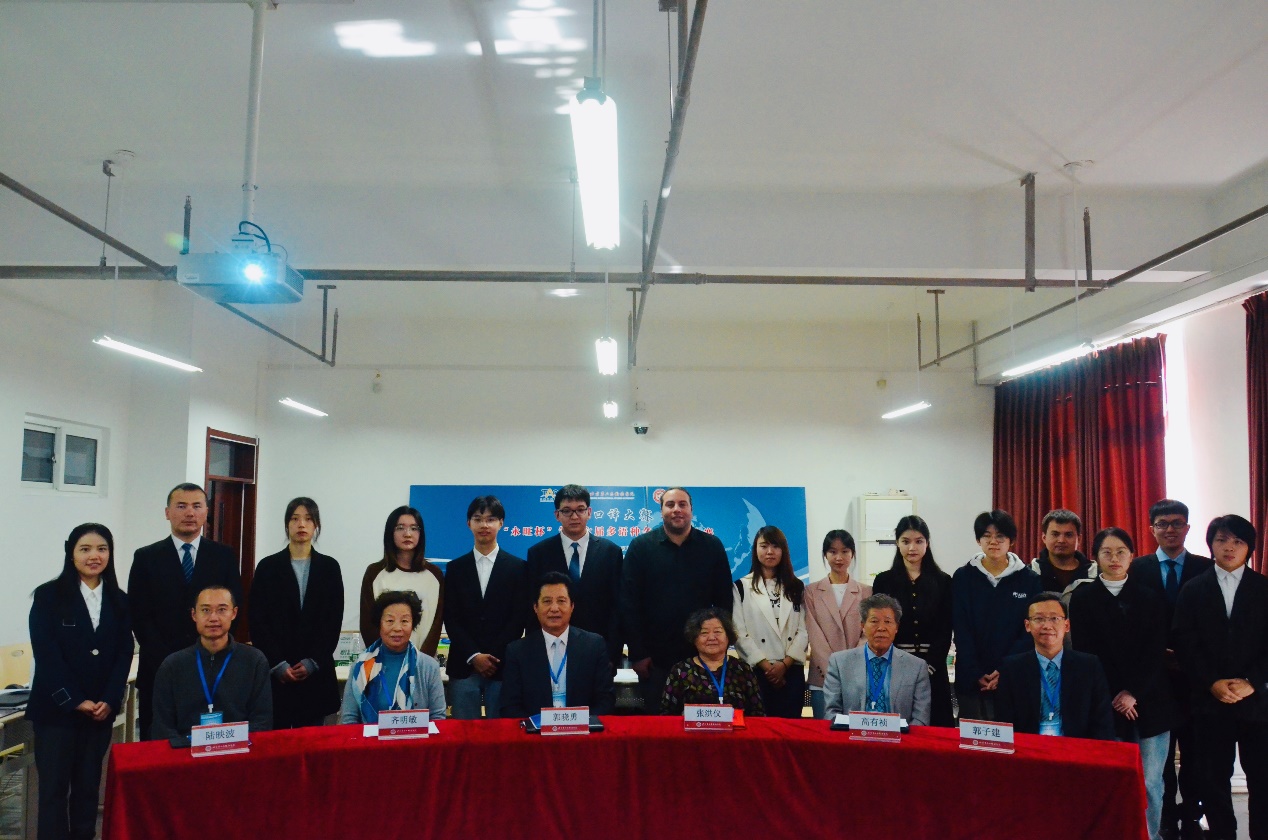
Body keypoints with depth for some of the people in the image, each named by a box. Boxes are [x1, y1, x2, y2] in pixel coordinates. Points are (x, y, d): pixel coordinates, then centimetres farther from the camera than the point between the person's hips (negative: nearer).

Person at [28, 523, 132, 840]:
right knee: (54, 786, 0)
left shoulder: (119, 600, 8)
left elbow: (124, 654, 5)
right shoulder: (48, 595, -3)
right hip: (56, 708, -3)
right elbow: (46, 655, -8)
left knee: (88, 785, 8)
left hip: (101, 709, 3)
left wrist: (109, 700, -8)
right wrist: (75, 701, -12)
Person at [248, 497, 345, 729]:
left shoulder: (329, 567, 6)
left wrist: (313, 662, -6)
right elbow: (257, 621, 1)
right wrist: (278, 664, -8)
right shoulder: (268, 567, 4)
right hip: (276, 674, -1)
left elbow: (334, 620, 4)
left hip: (316, 673, 1)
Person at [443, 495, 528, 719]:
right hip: (463, 666, 1)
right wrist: (474, 657, -7)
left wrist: (494, 658, -8)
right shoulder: (456, 568, 10)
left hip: (503, 666, -1)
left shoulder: (517, 567, 5)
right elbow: (451, 618, 4)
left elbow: (519, 618, 0)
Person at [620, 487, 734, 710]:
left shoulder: (712, 546, 3)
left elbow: (724, 600, 5)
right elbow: (629, 603, -3)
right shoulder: (640, 547, -1)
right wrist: (637, 653, -7)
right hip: (655, 657, -1)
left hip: (702, 655, 1)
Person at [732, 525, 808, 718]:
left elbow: (803, 630, 5)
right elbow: (739, 633, -3)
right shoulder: (742, 587, 4)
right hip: (757, 672, -2)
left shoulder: (796, 587, 12)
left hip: (791, 672, 2)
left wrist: (784, 663, -8)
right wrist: (766, 666, -9)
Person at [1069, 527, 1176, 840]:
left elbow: (1156, 653, 3)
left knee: (1150, 782, -1)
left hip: (1148, 702, 1)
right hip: (1104, 705, -1)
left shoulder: (1151, 598, 9)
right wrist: (1113, 698, -5)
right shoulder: (1082, 597, 5)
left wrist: (1133, 693, -7)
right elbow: (1084, 653, 1)